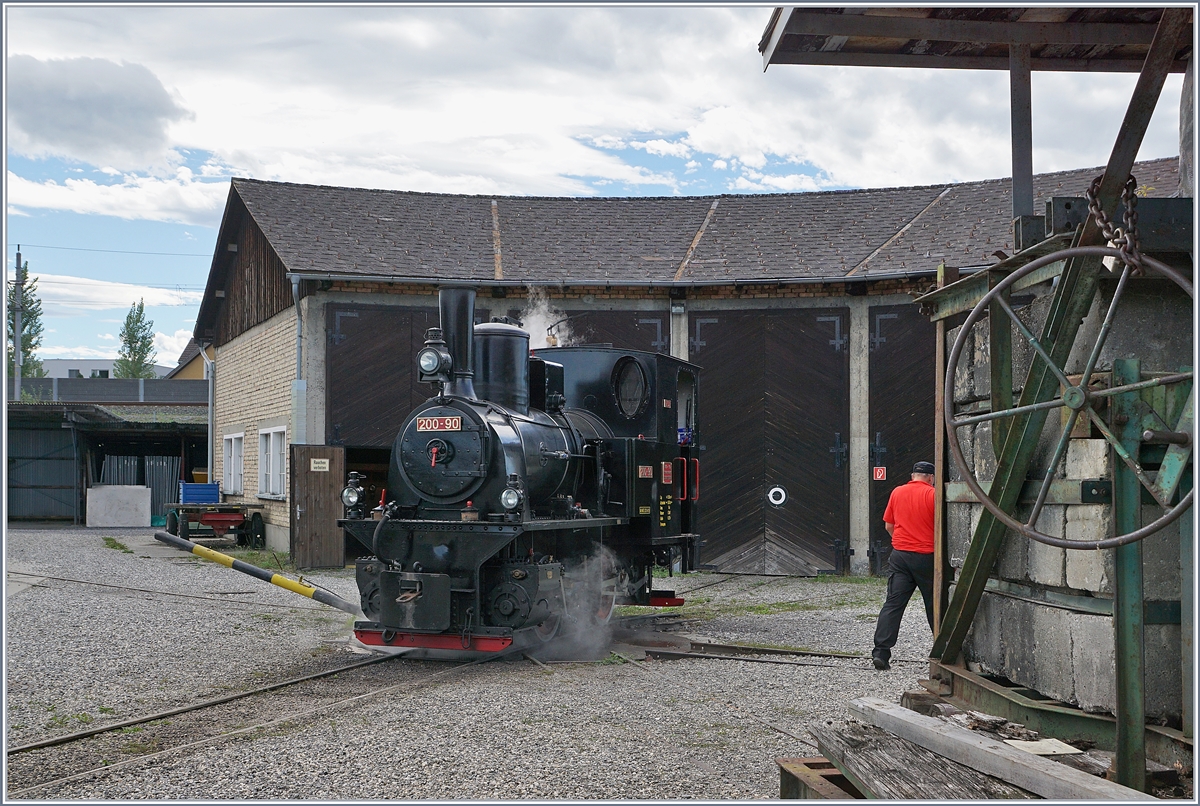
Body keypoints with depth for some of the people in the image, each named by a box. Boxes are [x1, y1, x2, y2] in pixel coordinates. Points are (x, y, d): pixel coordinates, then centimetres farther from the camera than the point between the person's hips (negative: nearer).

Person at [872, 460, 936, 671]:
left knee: (893, 603, -2)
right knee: (934, 605, 11)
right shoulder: (932, 494, -6)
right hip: (926, 557, -3)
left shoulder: (897, 492, 7)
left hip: (899, 555, 3)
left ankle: (881, 651, -12)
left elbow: (889, 525, 14)